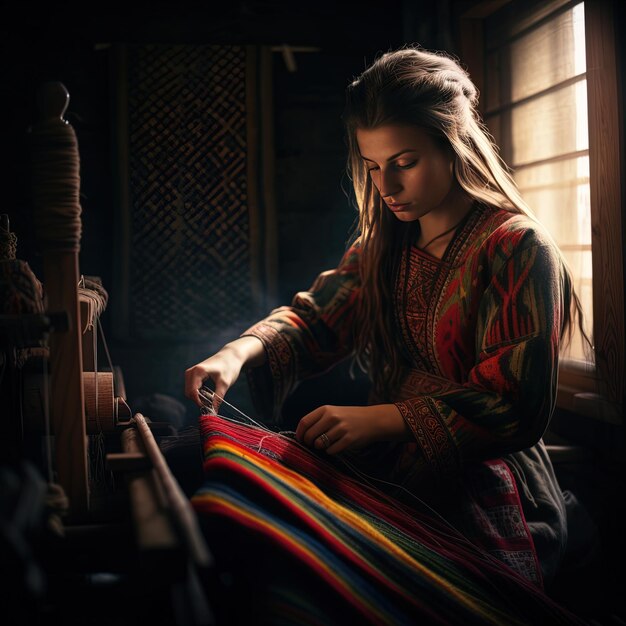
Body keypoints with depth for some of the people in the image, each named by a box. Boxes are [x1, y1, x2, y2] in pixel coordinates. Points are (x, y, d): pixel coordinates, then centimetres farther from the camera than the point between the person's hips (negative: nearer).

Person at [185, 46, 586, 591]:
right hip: (390, 480, 6)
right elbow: (316, 319, 6)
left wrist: (379, 419, -26)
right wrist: (241, 351, -16)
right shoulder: (384, 245, 13)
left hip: (485, 507, -6)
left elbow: (518, 404, -17)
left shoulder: (519, 248, -11)